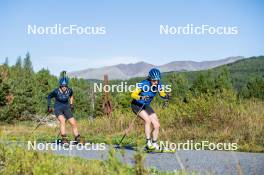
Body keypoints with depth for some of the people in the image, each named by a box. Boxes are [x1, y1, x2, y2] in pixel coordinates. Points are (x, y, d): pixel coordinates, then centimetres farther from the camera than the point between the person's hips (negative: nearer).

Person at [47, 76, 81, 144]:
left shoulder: (69, 90, -10)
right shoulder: (56, 91, -19)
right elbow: (49, 97, 0)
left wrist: (71, 104, 13)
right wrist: (49, 106, 0)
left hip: (66, 108, 4)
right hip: (58, 108, -3)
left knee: (73, 123, -6)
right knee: (62, 120, -31)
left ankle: (77, 140, 7)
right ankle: (64, 139, -30)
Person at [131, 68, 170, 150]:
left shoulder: (158, 85, -11)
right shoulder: (143, 84, -26)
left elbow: (162, 94, 3)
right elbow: (133, 94, -30)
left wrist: (166, 96, -19)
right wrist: (141, 98, -48)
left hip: (146, 106, 6)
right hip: (137, 105, -6)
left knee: (156, 125, -3)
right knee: (148, 120, -28)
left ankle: (154, 144, 13)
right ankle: (148, 142, -22)